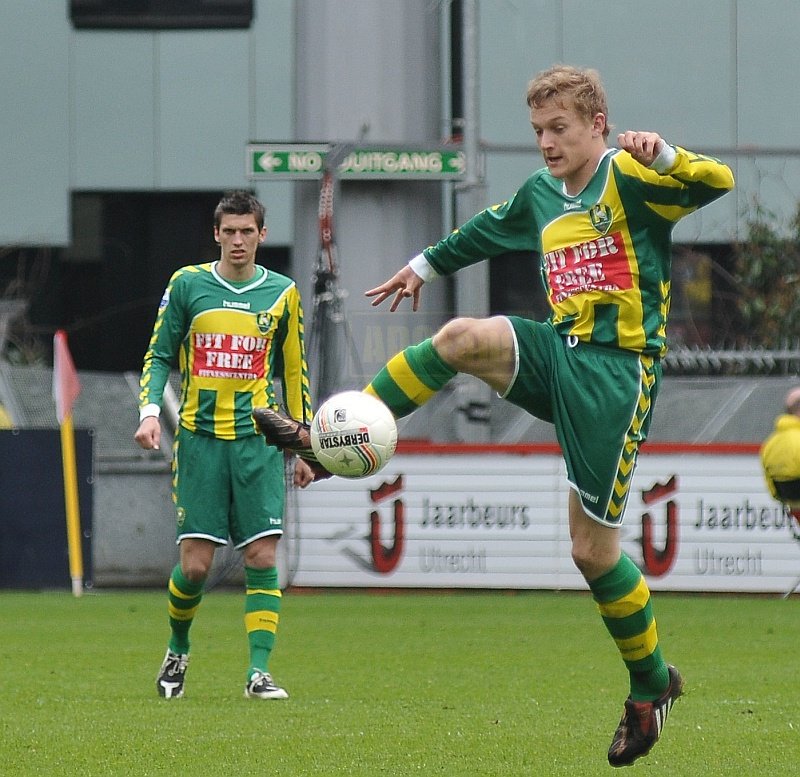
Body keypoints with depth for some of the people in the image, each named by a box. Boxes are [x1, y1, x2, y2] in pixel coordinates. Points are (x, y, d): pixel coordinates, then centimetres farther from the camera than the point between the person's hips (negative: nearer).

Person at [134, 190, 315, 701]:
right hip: (200, 435, -1)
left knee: (262, 557, -9)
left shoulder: (281, 293, 8)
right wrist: (150, 411, -8)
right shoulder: (187, 285, 4)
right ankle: (178, 650, 22)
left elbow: (294, 372, 16)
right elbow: (159, 356, 8)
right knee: (195, 563, -5)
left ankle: (259, 672, -7)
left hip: (259, 438, 1)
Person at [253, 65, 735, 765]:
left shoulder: (628, 178, -7)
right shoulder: (540, 194, 15)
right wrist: (427, 264, 46)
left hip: (617, 371, -6)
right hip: (561, 353, 6)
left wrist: (659, 155, -40)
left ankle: (651, 682, 15)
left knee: (593, 548, -4)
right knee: (460, 338, -20)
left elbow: (715, 182, -23)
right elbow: (487, 232, 36)